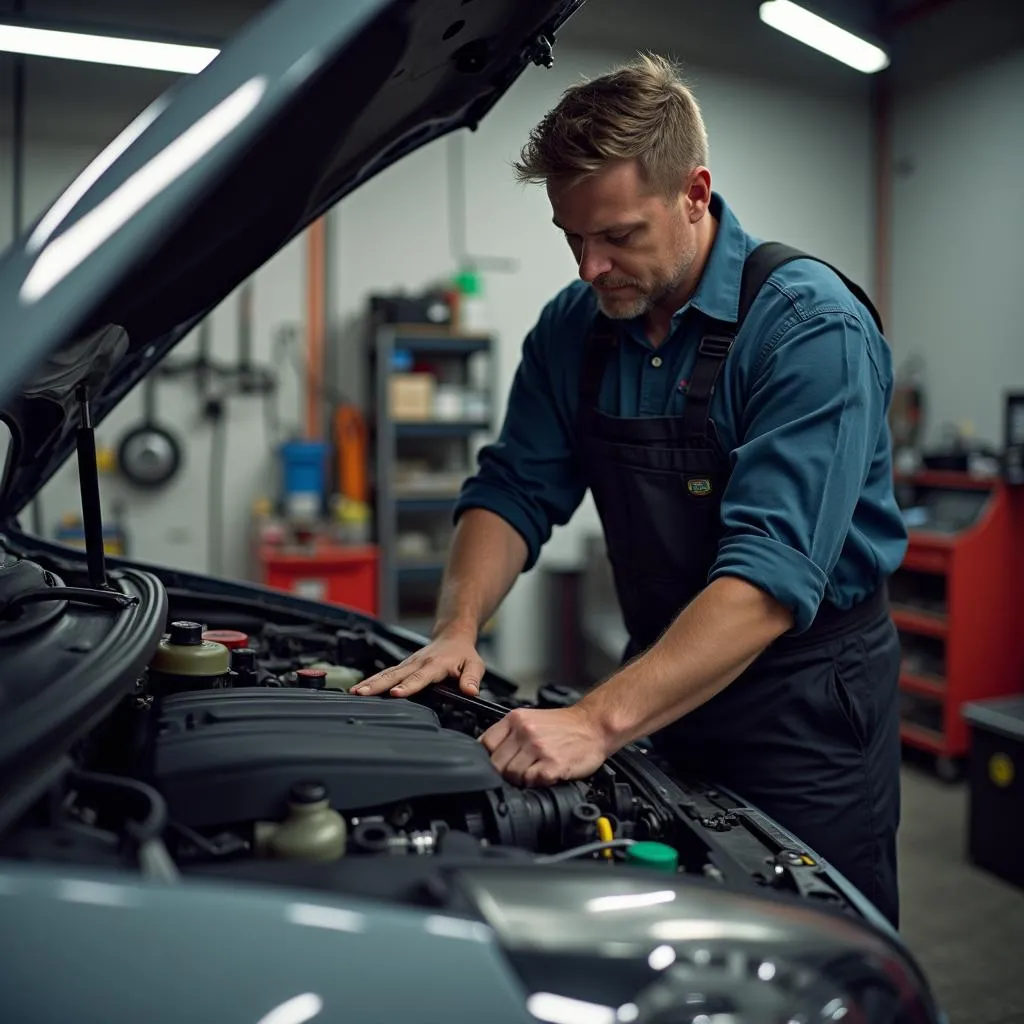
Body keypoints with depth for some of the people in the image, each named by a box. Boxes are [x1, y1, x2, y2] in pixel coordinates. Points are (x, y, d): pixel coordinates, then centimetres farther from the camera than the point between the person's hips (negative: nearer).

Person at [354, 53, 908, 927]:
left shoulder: (813, 327, -22)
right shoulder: (575, 327, -1)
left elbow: (770, 574, -31)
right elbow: (515, 491, 2)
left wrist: (600, 722, -37)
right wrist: (457, 632, -15)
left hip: (806, 699, -5)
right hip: (669, 683, 6)